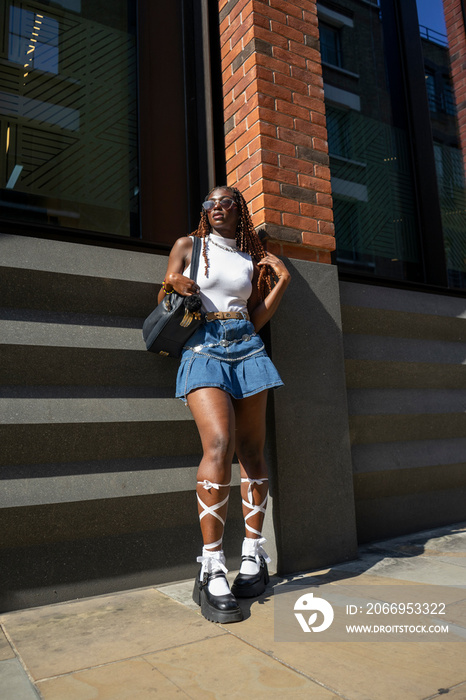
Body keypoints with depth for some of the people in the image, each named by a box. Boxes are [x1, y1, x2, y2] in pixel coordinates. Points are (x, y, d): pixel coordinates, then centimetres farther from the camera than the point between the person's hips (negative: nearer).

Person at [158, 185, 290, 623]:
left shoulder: (251, 260, 20)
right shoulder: (187, 246, 14)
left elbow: (257, 319, 17)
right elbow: (164, 304, 11)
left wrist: (282, 281, 11)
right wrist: (173, 285, -10)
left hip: (246, 349, 4)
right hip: (202, 349, -3)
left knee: (251, 449, -2)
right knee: (219, 443, -22)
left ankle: (253, 555, 10)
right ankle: (211, 572, -16)